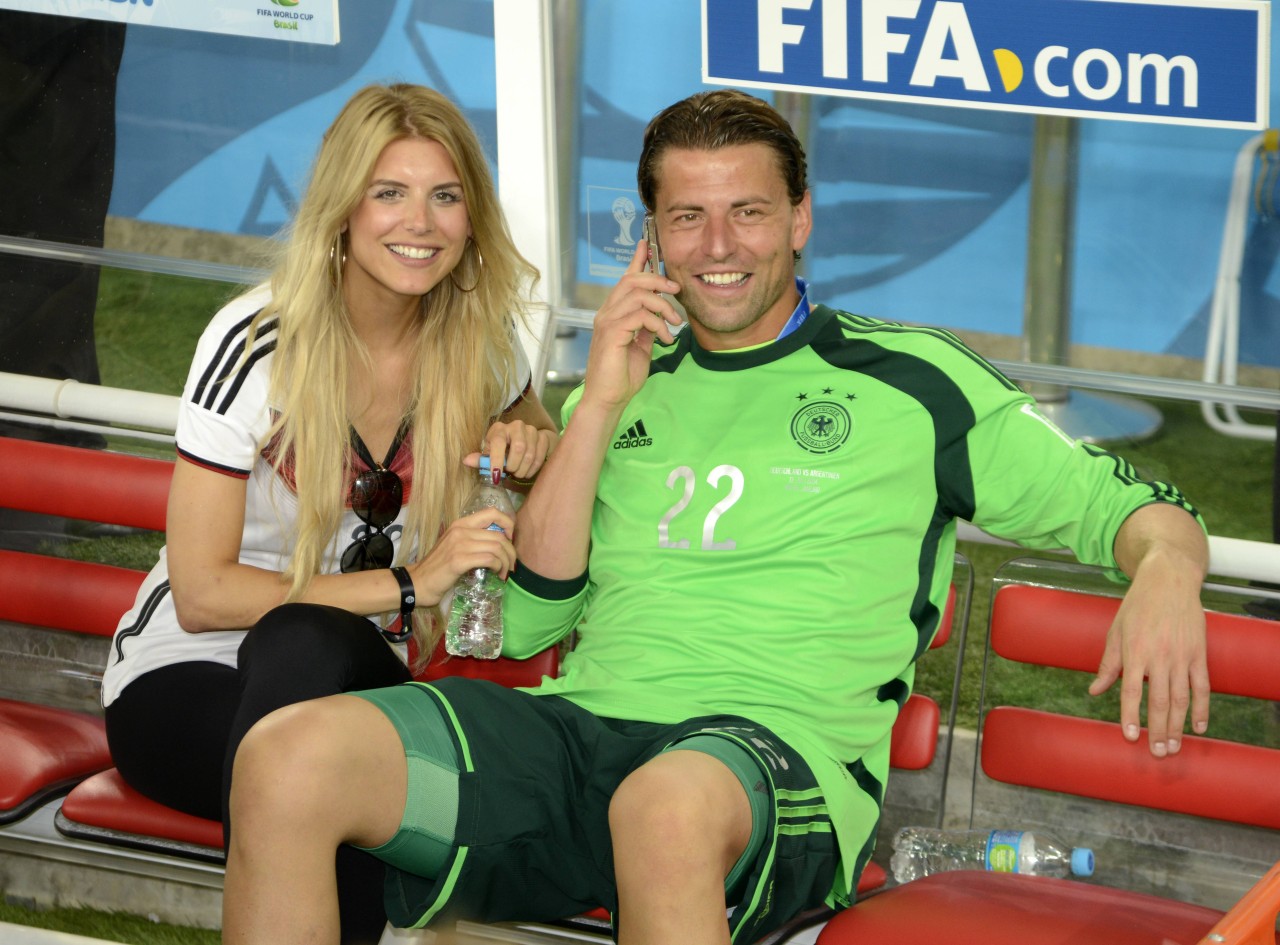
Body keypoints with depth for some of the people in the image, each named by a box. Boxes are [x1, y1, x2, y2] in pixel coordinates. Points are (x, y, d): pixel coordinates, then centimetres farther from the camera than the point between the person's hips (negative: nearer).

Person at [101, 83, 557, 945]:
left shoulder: (480, 343, -1)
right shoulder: (255, 345, -15)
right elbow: (202, 596, -17)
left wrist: (535, 447, -4)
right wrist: (408, 586, -25)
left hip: (349, 687, 4)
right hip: (187, 681, -4)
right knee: (306, 644, -40)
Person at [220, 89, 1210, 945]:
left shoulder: (910, 383, 14)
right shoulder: (627, 385, 24)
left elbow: (1127, 503, 11)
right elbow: (525, 623, 14)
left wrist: (1166, 573, -14)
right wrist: (601, 404, 6)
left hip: (780, 745, -4)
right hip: (581, 723, 4)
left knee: (669, 806, -44)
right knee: (286, 759, -24)